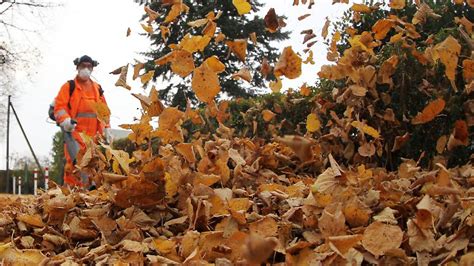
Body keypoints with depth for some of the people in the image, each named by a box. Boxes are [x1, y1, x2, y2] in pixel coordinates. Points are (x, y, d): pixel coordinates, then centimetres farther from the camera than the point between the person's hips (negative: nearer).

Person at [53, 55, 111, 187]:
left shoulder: (97, 89, 22)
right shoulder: (69, 86, 7)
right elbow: (59, 107, -3)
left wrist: (107, 130, 15)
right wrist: (65, 121, -21)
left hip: (94, 135, 5)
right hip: (74, 132, -5)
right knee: (76, 161, -21)